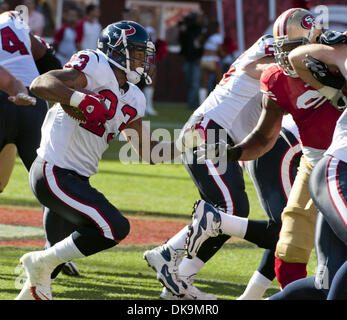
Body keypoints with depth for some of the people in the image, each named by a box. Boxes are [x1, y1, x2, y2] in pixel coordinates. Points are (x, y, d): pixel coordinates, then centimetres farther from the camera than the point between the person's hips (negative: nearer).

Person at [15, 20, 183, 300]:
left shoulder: (132, 100, 14)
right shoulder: (96, 67, -12)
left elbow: (147, 151, 20)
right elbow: (40, 85, -25)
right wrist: (81, 99, -39)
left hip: (75, 179, 10)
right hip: (54, 173, -10)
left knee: (59, 253, 22)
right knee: (115, 228, -19)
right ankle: (41, 263, -6)